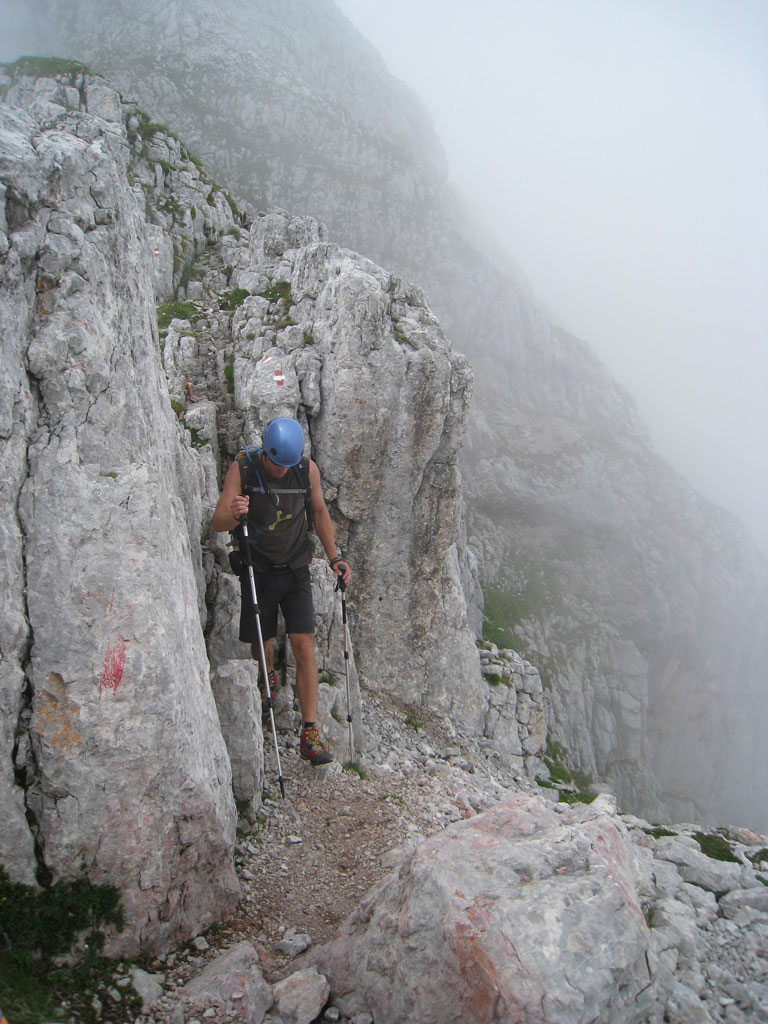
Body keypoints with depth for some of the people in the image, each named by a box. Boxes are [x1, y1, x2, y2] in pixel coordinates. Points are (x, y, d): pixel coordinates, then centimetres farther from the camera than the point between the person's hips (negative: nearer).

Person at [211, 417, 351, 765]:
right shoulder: (242, 469, -15)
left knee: (304, 647, -8)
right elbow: (217, 523, -18)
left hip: (296, 571, 1)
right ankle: (268, 679, 49)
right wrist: (232, 514, -42)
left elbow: (319, 512, 8)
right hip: (257, 571, -1)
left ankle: (309, 735, -3)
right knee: (261, 643, 11)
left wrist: (334, 557, 0)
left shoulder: (308, 470, -8)